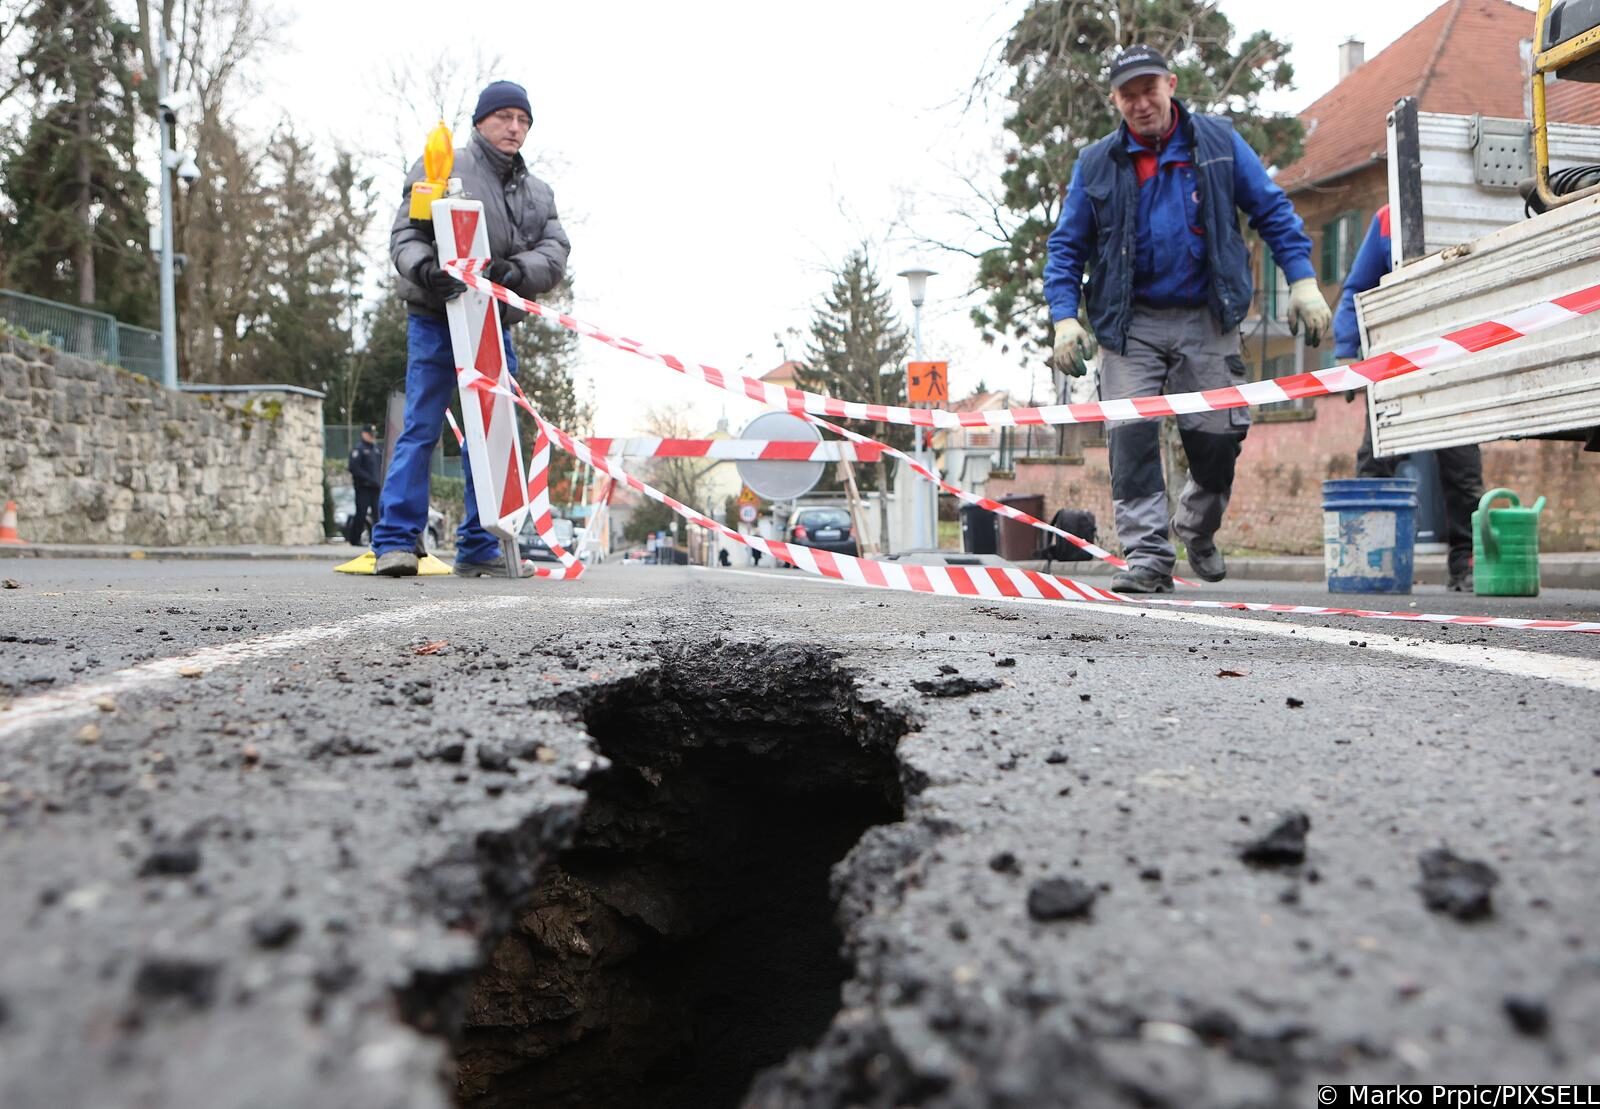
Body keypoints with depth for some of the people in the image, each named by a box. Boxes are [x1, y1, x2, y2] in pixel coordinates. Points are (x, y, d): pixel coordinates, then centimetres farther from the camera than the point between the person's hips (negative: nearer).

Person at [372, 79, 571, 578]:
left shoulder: (539, 193, 17)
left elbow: (556, 251, 2)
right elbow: (405, 233, -4)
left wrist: (516, 270, -20)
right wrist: (423, 268, -27)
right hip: (437, 319, -5)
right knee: (421, 429, -8)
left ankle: (479, 548, 12)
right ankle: (395, 541, -6)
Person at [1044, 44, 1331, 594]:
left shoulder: (1218, 141, 4)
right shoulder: (1096, 163, 5)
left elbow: (1273, 211, 8)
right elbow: (1066, 246, 7)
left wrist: (1302, 281, -1)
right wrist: (1065, 317, -6)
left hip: (1206, 321, 0)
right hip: (1130, 324, 0)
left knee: (1217, 436, -1)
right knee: (1131, 436, -11)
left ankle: (1198, 530, 28)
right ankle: (1147, 556, -6)